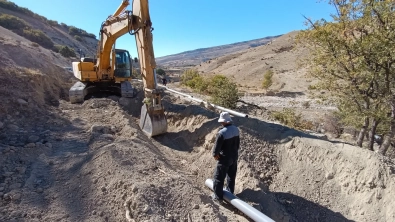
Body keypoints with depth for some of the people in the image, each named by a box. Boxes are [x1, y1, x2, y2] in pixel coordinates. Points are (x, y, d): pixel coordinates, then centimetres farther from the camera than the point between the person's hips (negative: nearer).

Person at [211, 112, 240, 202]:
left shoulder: (222, 132, -28)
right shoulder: (236, 129, -4)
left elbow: (217, 146, -20)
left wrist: (215, 154, -2)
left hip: (224, 158, -7)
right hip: (234, 156, 8)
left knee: (219, 178, 9)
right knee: (231, 176, 23)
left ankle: (218, 196, 20)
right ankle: (230, 192, 40)